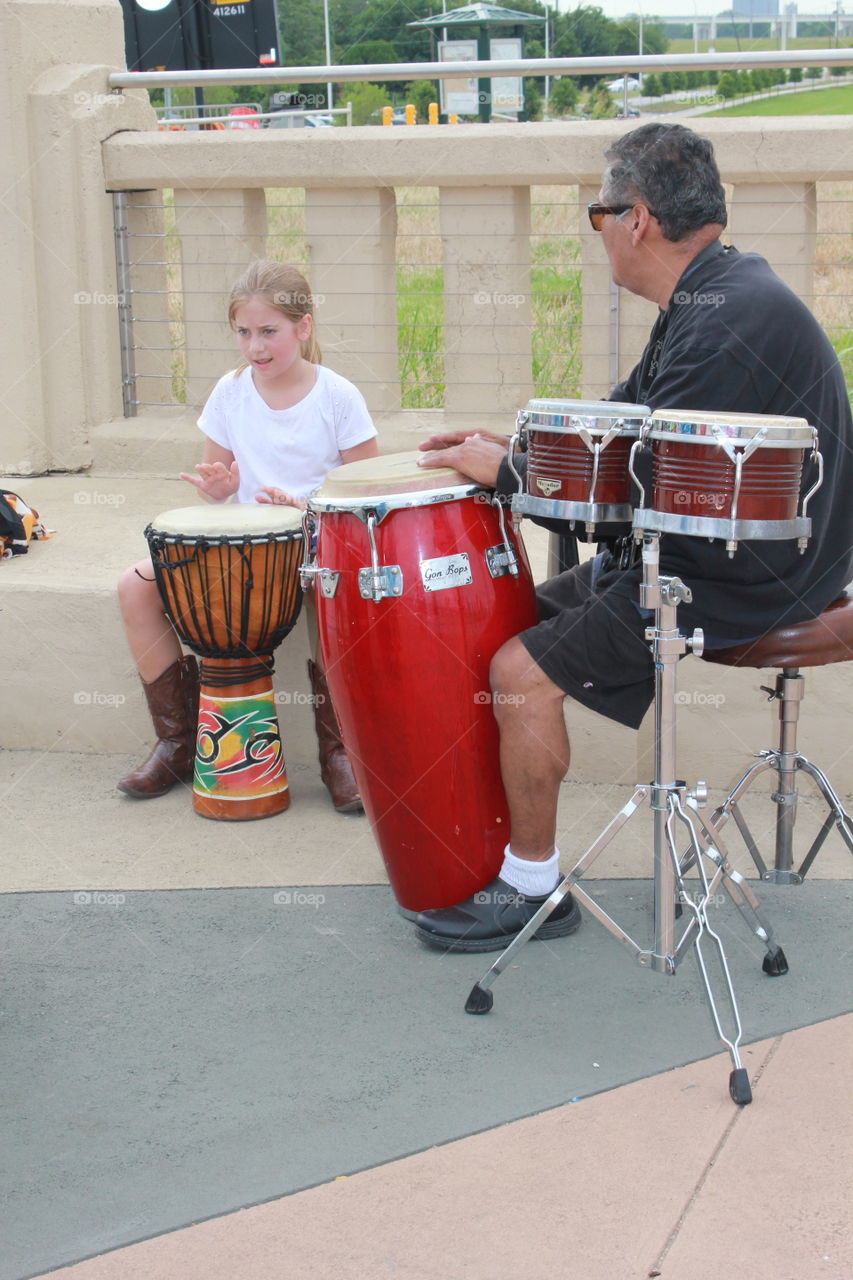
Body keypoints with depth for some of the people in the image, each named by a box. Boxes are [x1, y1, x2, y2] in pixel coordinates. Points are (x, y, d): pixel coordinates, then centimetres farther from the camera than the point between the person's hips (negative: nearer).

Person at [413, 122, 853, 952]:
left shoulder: (732, 320, -25)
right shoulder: (704, 300, 9)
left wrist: (504, 471, -15)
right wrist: (509, 445, 7)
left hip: (743, 583, -11)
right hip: (704, 550, 11)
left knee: (523, 670, -15)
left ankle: (533, 889, 1)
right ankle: (508, 833, 24)